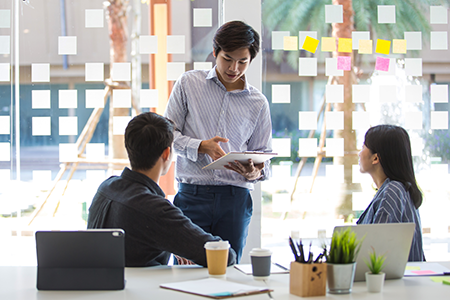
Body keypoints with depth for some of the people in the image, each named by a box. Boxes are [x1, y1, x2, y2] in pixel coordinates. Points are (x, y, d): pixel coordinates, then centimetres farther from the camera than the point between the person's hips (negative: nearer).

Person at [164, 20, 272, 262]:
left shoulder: (258, 103, 11)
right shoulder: (188, 84, 6)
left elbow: (263, 154, 13)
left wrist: (255, 172, -10)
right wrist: (202, 147, -14)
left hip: (235, 199, 2)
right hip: (192, 195, -1)